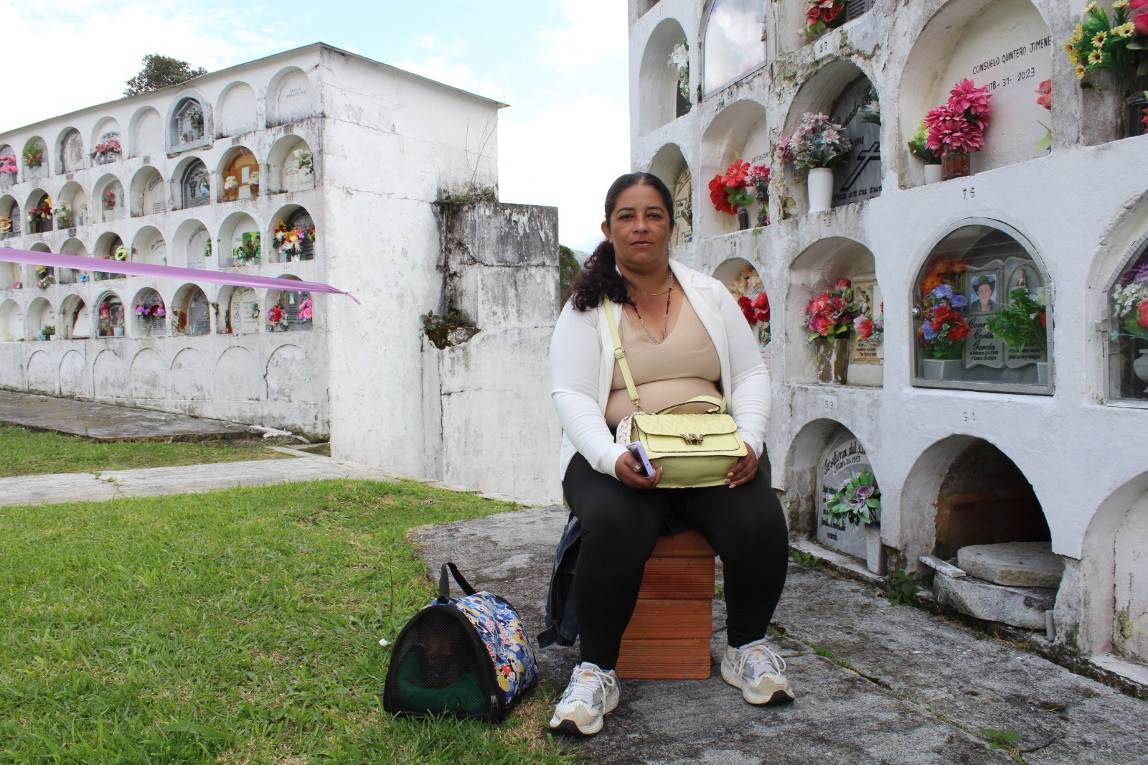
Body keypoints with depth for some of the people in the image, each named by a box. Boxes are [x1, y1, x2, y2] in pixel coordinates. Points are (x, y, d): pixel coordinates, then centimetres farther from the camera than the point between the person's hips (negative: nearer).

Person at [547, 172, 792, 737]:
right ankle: (596, 671, -13)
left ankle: (747, 648, 4)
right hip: (616, 457, -2)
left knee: (761, 524, -24)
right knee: (614, 528, -34)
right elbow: (571, 395, -5)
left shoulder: (709, 294, 13)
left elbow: (750, 374, 12)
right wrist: (611, 459, -23)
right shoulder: (587, 305, 4)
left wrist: (750, 441, -7)